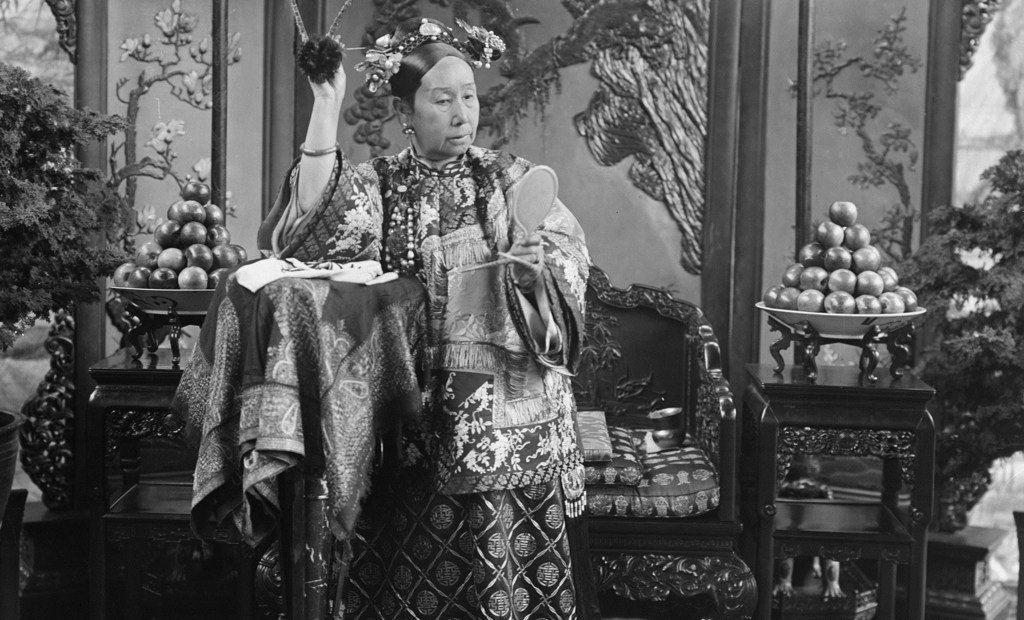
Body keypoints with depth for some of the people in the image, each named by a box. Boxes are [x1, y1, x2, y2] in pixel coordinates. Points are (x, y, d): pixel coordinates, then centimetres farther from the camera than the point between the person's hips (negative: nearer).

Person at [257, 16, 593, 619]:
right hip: (407, 420, 0)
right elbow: (313, 229, -12)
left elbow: (568, 252, -1)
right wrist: (326, 112, -17)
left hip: (508, 421, 0)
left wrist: (536, 262, -24)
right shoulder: (375, 184, 6)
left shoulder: (510, 178, 8)